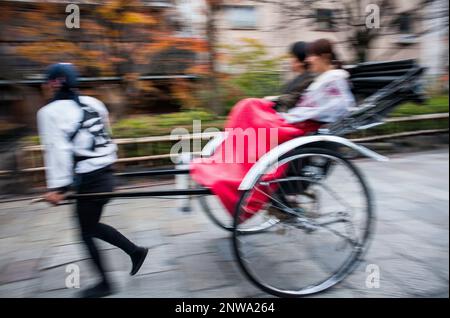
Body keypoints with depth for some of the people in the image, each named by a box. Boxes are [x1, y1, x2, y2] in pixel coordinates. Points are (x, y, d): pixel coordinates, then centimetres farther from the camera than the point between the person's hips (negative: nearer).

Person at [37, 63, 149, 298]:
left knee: (86, 232, 9)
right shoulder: (92, 103, 9)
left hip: (89, 181, -7)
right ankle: (135, 251, 24)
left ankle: (104, 284, 22)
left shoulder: (50, 112, -10)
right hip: (105, 174, 8)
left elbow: (57, 150, -18)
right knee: (91, 225, 22)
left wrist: (57, 186, -18)